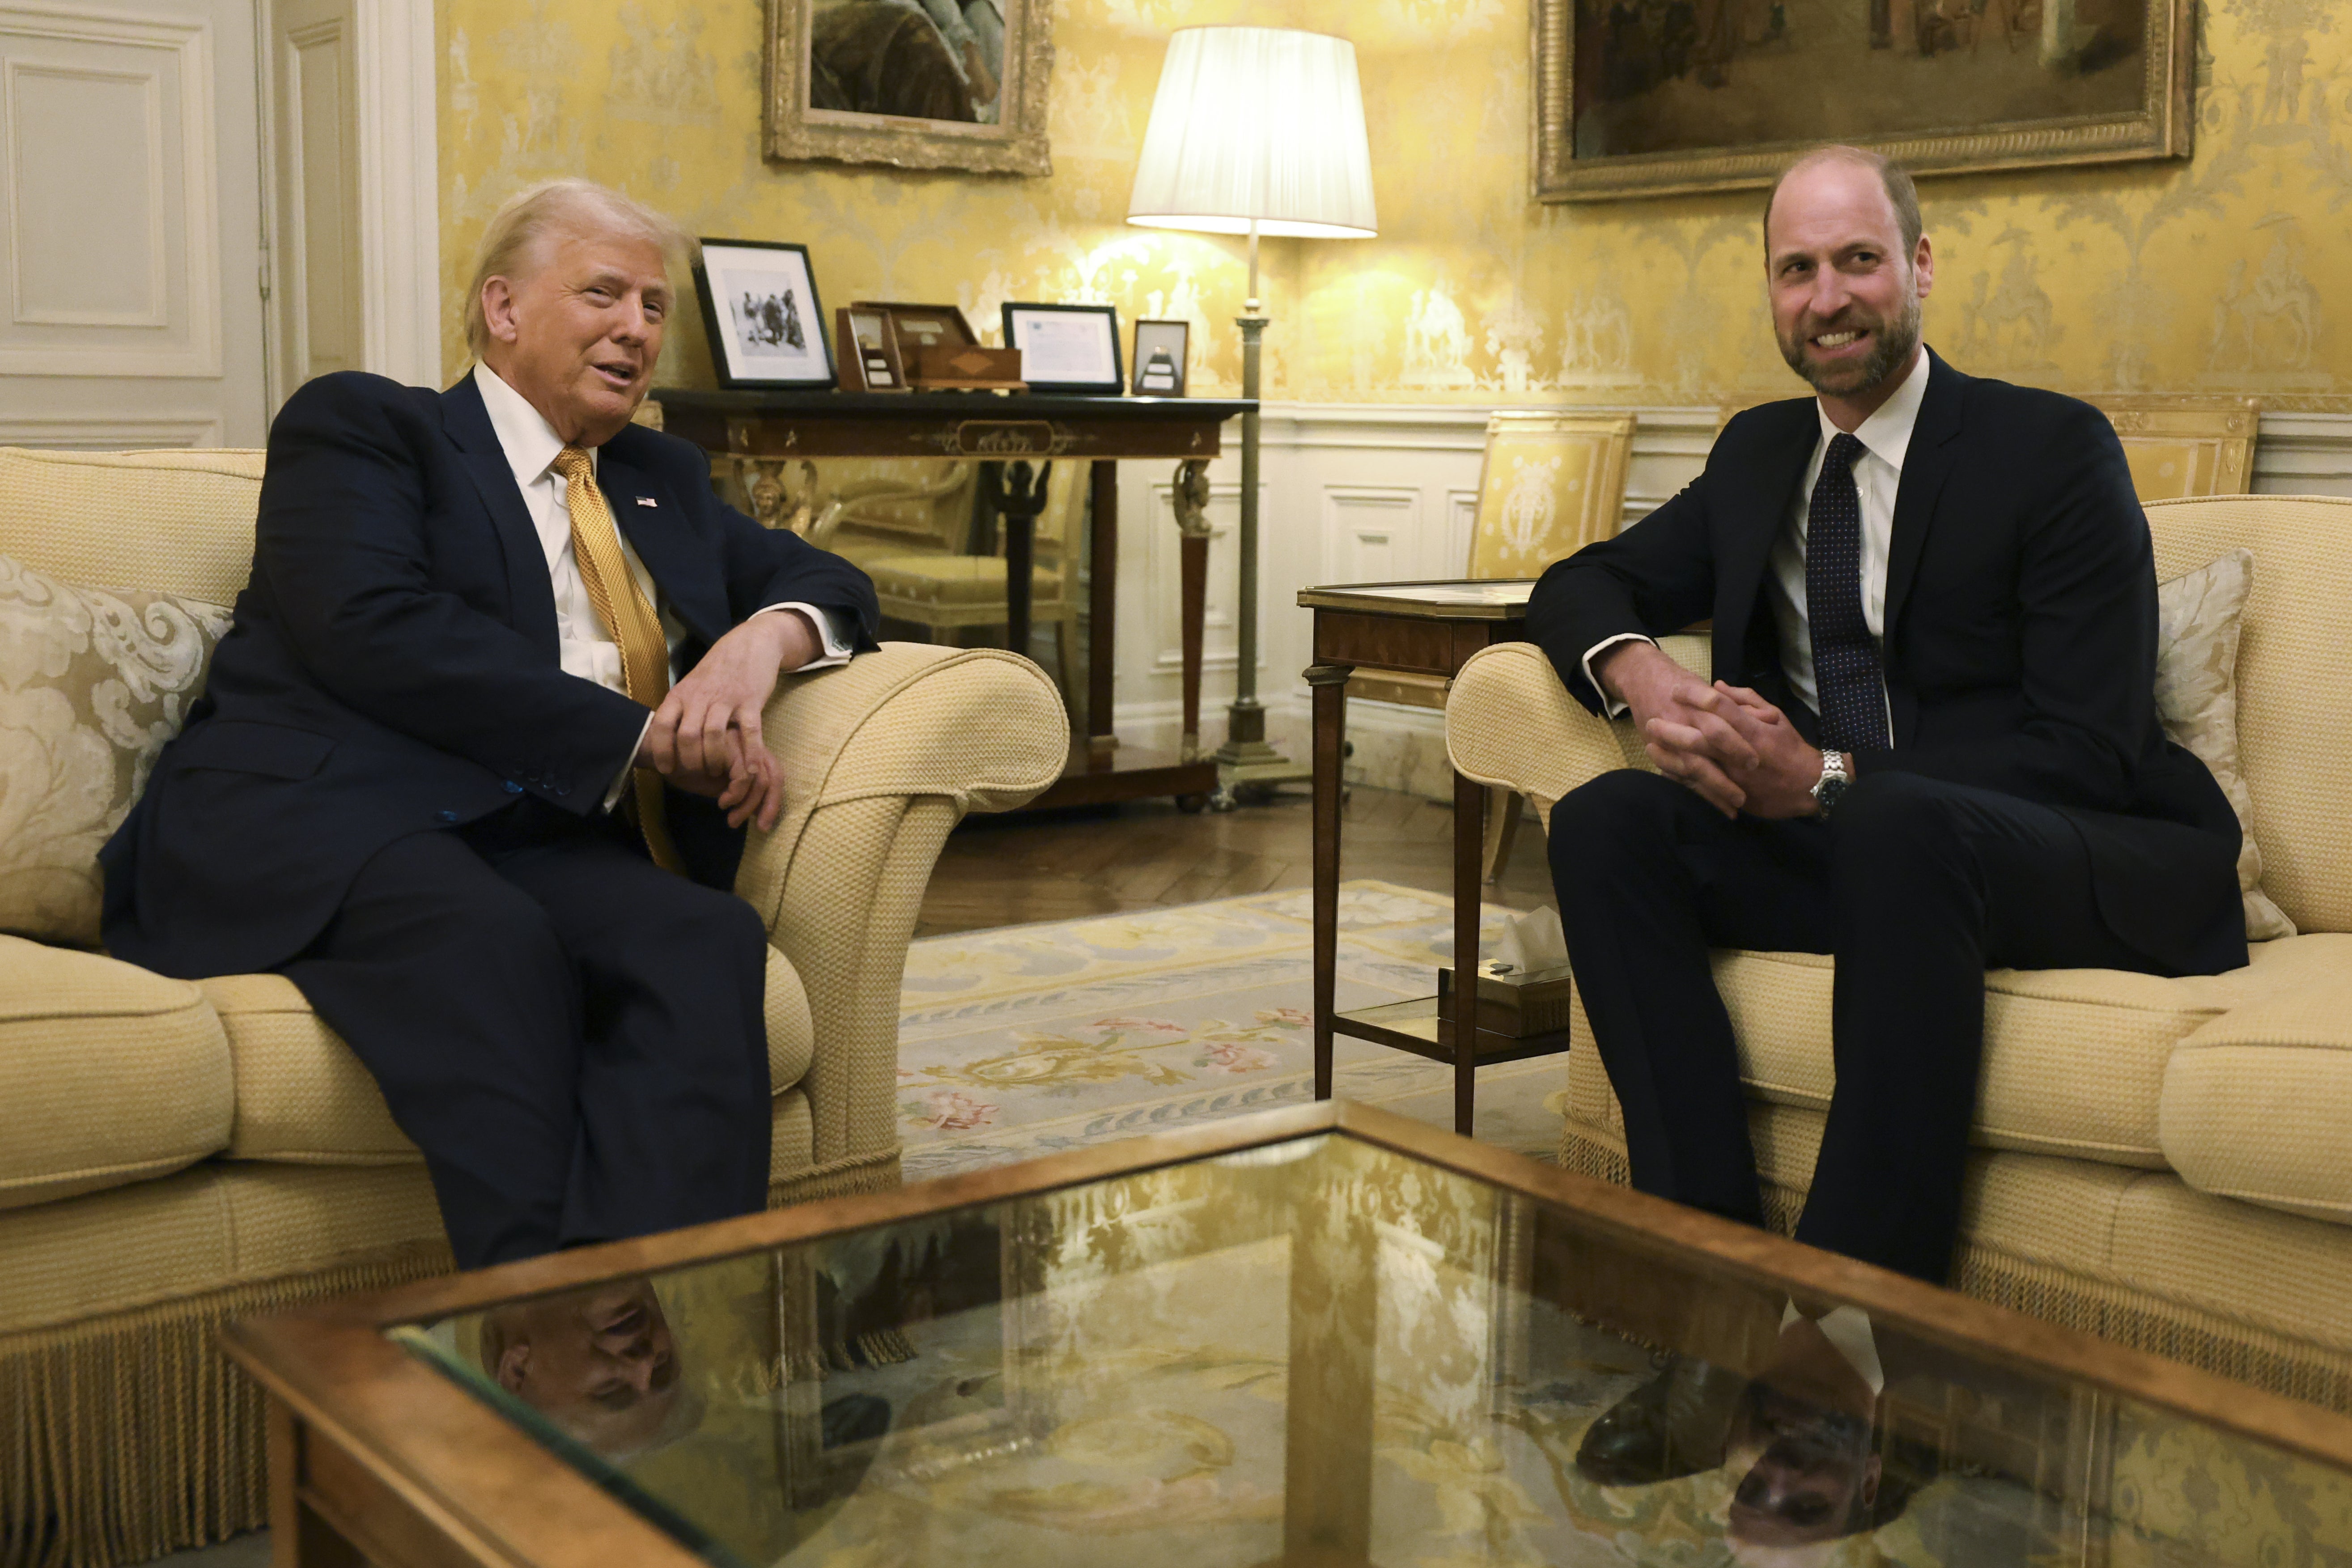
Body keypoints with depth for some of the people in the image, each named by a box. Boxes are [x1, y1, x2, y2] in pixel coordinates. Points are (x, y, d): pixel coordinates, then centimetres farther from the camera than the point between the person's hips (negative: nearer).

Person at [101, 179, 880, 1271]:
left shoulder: (661, 479, 31)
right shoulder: (357, 425, 12)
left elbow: (825, 584, 32)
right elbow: (374, 626, -7)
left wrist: (767, 636, 4)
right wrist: (643, 737, -13)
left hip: (539, 845, 5)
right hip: (312, 820, -4)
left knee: (707, 938, -31)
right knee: (492, 937, -39)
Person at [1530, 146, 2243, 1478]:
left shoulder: (2055, 450, -5)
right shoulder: (1760, 454, 14)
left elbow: (2090, 751, -13)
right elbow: (1589, 581, 17)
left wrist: (1831, 780, -22)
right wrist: (1637, 671, -9)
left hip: (2097, 865, -5)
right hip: (1843, 846, 6)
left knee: (1893, 826, -39)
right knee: (1607, 822, -20)